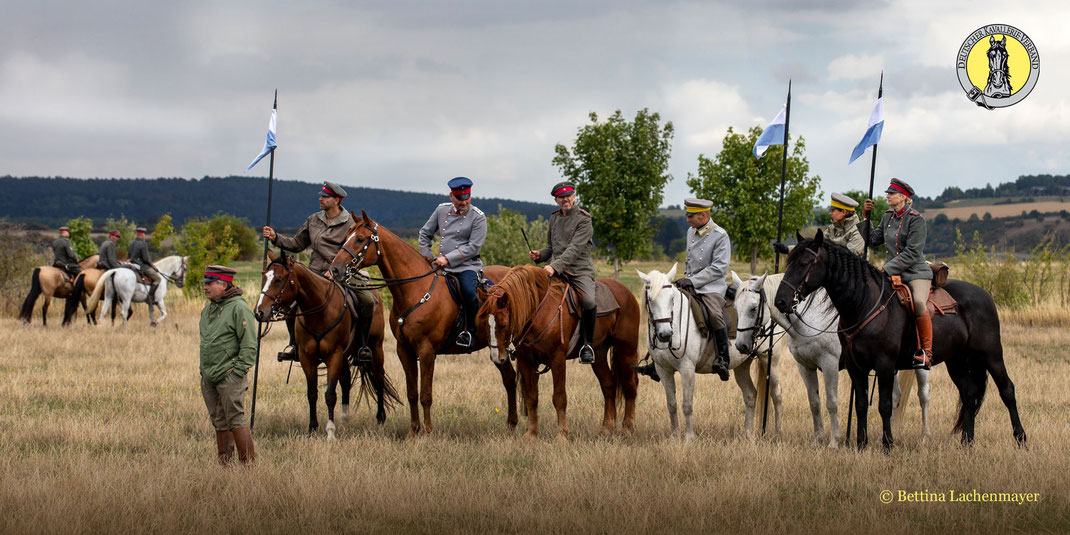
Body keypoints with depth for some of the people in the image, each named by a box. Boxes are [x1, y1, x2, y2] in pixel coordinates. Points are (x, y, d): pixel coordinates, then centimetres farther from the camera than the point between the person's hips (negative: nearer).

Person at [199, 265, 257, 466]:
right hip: (208, 378, 8)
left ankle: (249, 463, -7)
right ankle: (224, 465, 15)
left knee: (235, 420, -10)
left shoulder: (239, 308, -10)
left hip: (229, 376, -8)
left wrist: (237, 372, -17)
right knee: (219, 423, 10)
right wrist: (203, 371, 16)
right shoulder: (208, 309, 16)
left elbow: (249, 346, -14)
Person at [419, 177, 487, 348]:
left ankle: (469, 331, -13)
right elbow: (425, 233, 21)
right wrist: (426, 256, 10)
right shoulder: (441, 210, 9)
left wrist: (448, 258, -18)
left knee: (469, 291, -31)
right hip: (442, 264, 5)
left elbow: (473, 247, -12)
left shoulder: (478, 217, -5)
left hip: (467, 265, -5)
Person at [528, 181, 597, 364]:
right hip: (555, 270, 6)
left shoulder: (584, 220, -5)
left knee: (589, 301, -32)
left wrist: (556, 266, -29)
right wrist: (539, 255, 4)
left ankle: (587, 345, -15)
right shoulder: (554, 218, 16)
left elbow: (575, 249, -17)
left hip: (580, 271, -6)